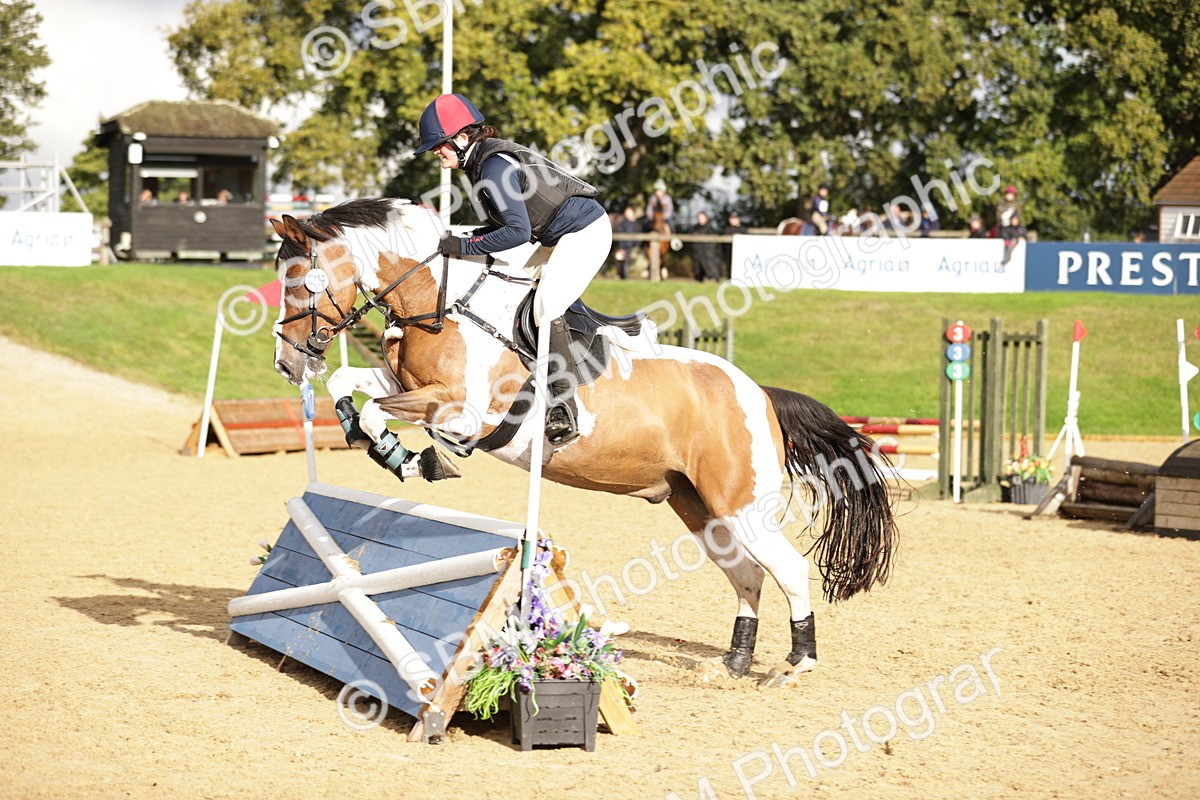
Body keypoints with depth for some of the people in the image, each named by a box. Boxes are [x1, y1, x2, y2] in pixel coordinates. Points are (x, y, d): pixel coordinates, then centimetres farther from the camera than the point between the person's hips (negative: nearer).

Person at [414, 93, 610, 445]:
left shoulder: (494, 166, -24)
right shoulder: (481, 161, 6)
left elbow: (518, 231, -30)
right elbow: (505, 222, 13)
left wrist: (464, 246, -25)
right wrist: (459, 237, 0)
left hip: (586, 231, -11)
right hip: (560, 236, 11)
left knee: (546, 307, -19)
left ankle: (564, 408, -17)